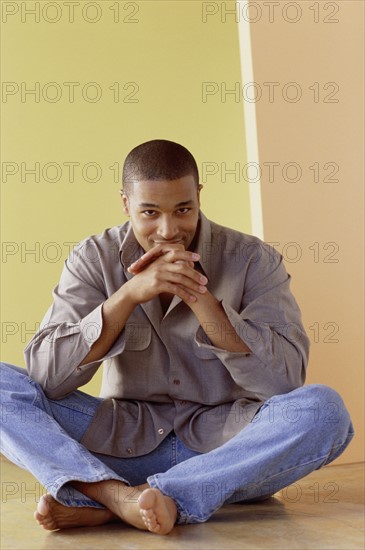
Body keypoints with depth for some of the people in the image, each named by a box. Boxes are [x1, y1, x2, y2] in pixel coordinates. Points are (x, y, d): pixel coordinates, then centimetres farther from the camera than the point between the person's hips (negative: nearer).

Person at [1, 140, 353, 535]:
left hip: (222, 444, 0)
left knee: (323, 409, -30)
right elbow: (45, 376, -13)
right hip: (126, 440, 1)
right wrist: (128, 296, -24)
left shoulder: (253, 259, -6)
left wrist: (199, 296, -23)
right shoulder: (94, 259, -3)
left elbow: (284, 379, -15)